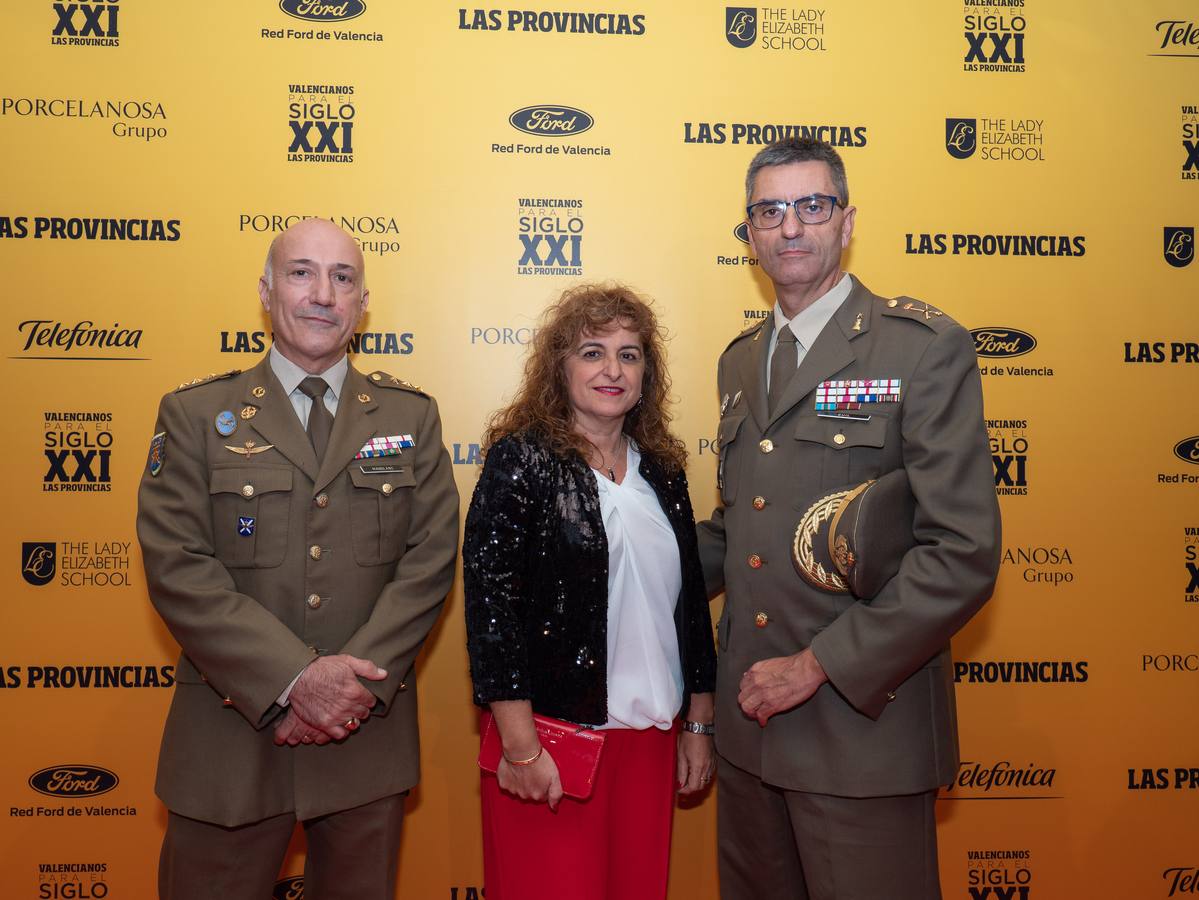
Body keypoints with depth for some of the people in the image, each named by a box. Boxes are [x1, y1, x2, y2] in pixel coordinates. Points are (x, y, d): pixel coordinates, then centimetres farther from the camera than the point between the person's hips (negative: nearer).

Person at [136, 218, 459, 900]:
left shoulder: (410, 415, 5)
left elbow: (431, 558, -2)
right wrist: (295, 678, -17)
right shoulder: (195, 414, 1)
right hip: (229, 733, -1)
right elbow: (177, 567, -9)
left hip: (371, 732, 2)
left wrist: (360, 679, -14)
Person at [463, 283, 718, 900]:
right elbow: (490, 603, -13)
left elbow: (690, 601, 14)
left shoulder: (661, 470, 9)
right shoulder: (520, 459, -7)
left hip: (650, 739, 5)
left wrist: (699, 725, 14)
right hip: (550, 739, -5)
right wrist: (521, 748, -15)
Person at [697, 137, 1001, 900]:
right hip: (749, 720, 6)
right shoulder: (740, 360, 11)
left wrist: (817, 664, -18)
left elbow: (964, 555, -17)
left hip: (864, 717, -6)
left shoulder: (926, 348, -10)